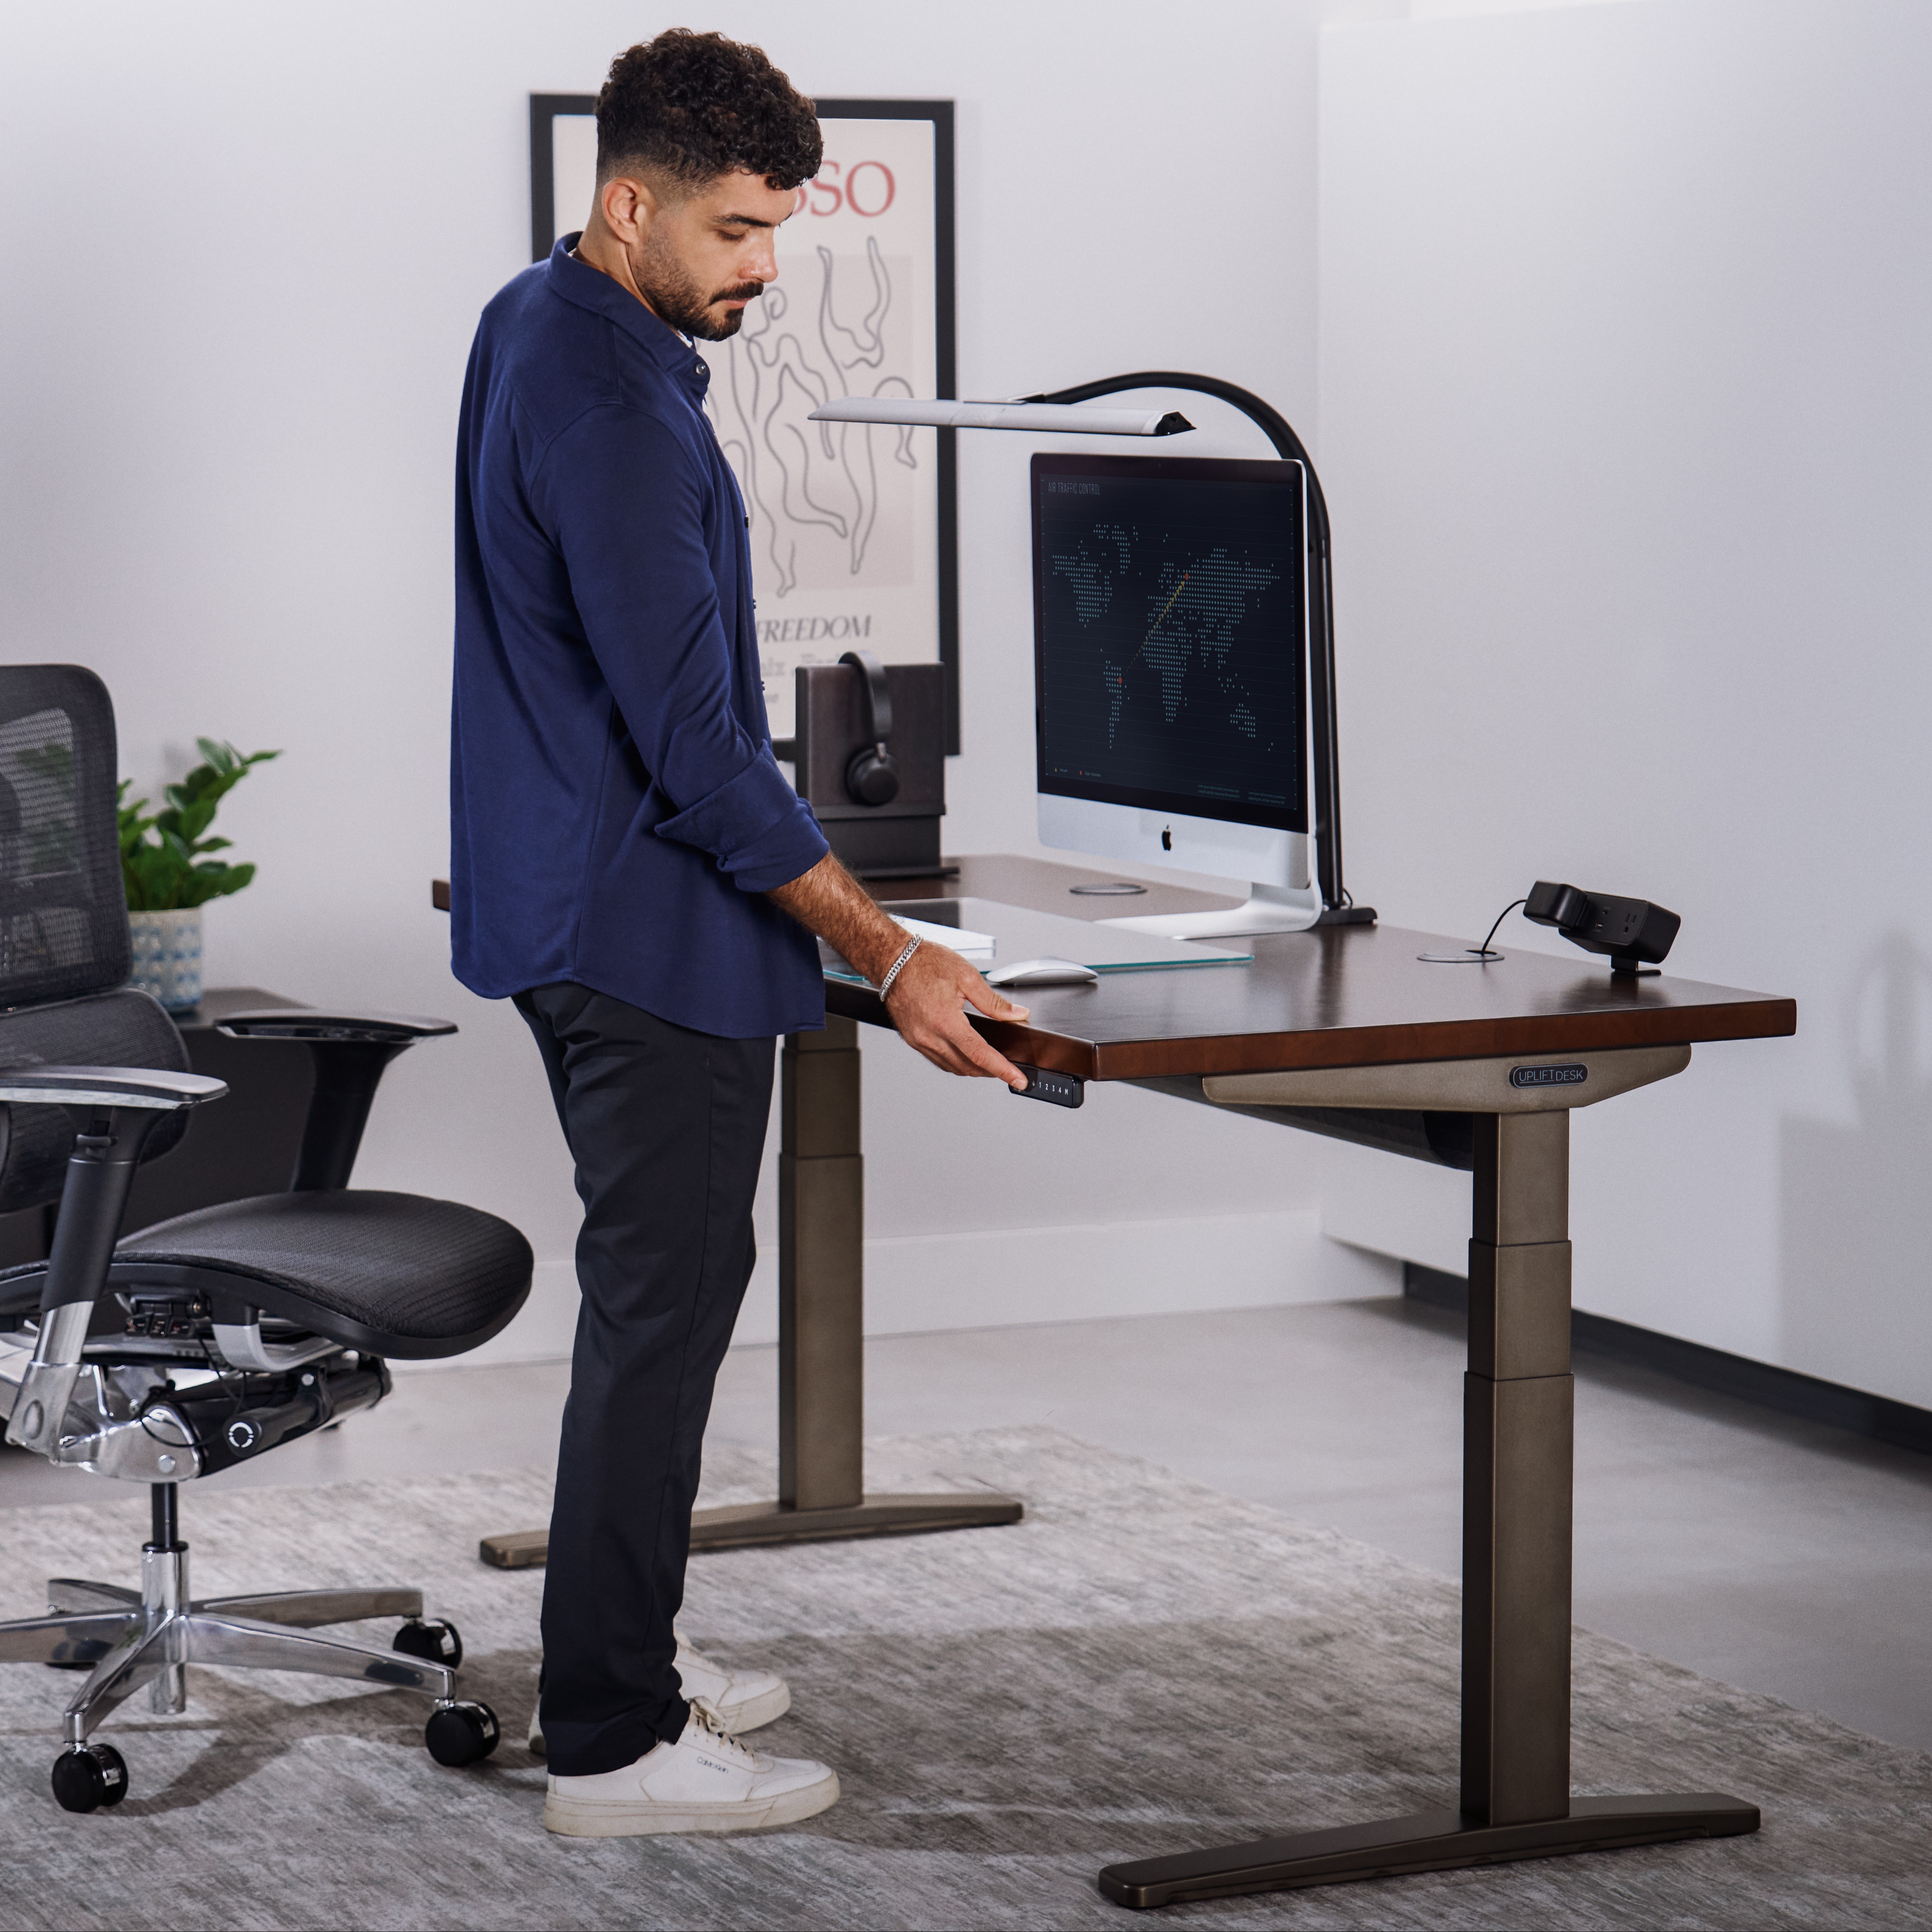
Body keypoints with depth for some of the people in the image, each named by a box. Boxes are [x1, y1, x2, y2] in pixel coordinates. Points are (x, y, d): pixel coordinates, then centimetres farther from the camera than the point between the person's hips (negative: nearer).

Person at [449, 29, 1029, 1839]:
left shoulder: (530, 322, 9)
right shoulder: (614, 416, -24)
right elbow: (695, 745, -25)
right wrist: (889, 957, -24)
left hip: (568, 901, 11)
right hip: (653, 936, -11)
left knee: (662, 1285, 18)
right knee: (663, 1308, -5)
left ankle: (618, 1652, 27)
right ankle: (611, 1744, 0)